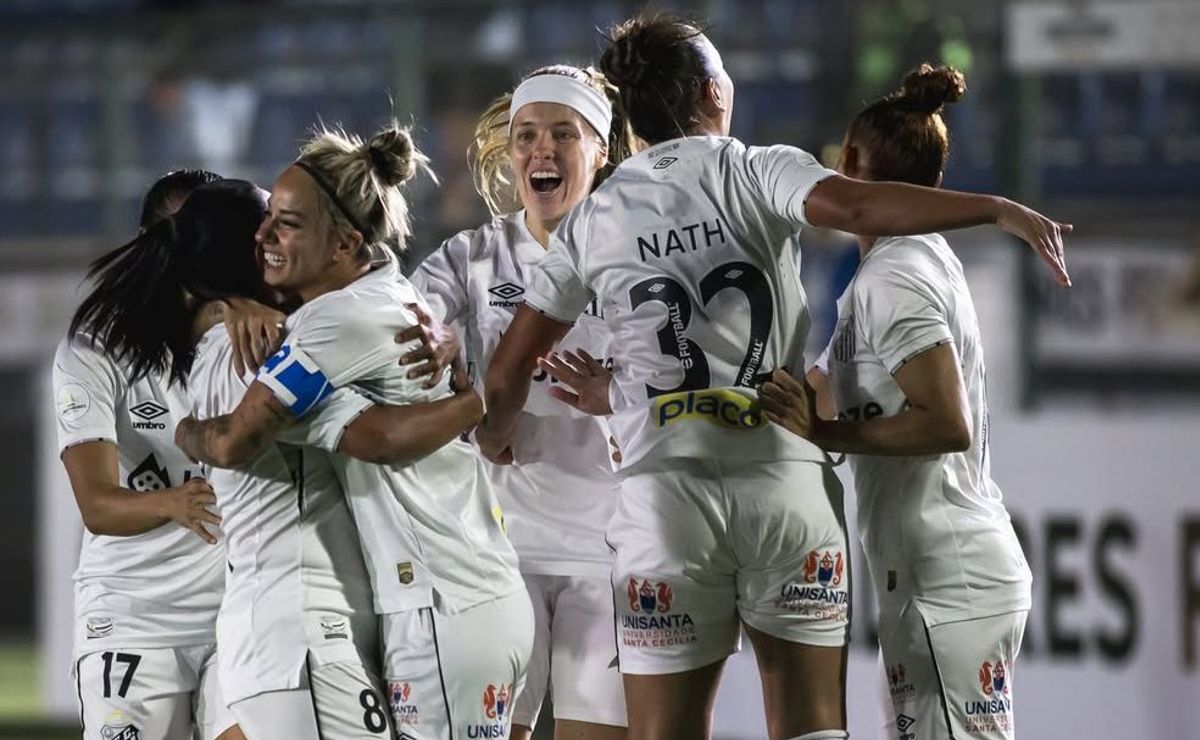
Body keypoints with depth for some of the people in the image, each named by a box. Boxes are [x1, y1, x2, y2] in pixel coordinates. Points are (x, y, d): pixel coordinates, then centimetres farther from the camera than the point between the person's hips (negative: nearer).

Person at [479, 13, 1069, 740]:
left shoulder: (593, 220, 12)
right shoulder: (758, 173, 3)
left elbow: (510, 369, 16)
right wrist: (1001, 210, -18)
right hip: (789, 482, -1)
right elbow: (854, 207, -17)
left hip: (665, 492, 1)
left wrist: (495, 443, 36)